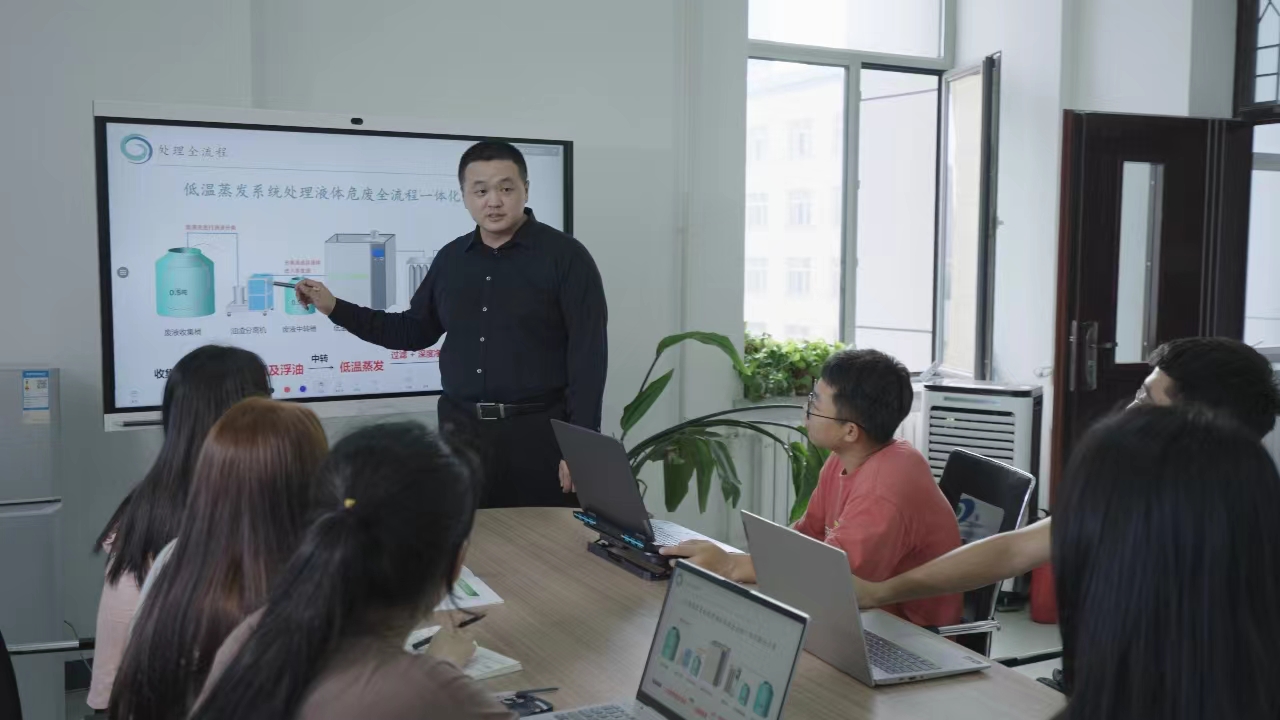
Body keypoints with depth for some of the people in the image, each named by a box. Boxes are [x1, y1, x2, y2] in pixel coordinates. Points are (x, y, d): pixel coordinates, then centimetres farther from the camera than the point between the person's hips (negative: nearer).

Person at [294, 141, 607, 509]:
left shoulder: (564, 255, -6)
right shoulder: (451, 259, 11)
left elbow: (588, 355, -10)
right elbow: (415, 331, 20)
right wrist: (334, 308, 12)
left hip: (537, 432, -4)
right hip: (462, 429, 5)